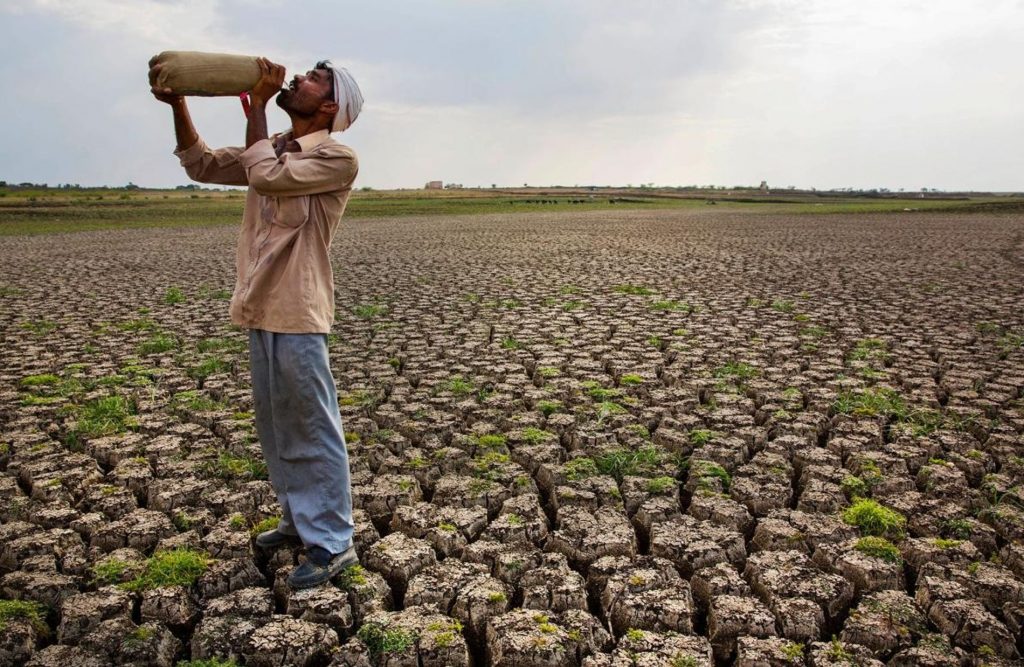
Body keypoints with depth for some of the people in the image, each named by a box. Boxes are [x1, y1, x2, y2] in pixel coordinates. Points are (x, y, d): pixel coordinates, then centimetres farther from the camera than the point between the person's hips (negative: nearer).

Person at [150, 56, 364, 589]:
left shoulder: (337, 159, -10)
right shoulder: (274, 148, 16)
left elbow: (266, 174, -22)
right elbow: (203, 165, 21)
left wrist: (256, 104, -10)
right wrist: (177, 104, 8)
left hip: (298, 314, -9)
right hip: (260, 310, 9)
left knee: (313, 430, -3)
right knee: (276, 427, 17)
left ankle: (333, 543, 8)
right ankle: (300, 519, 32)